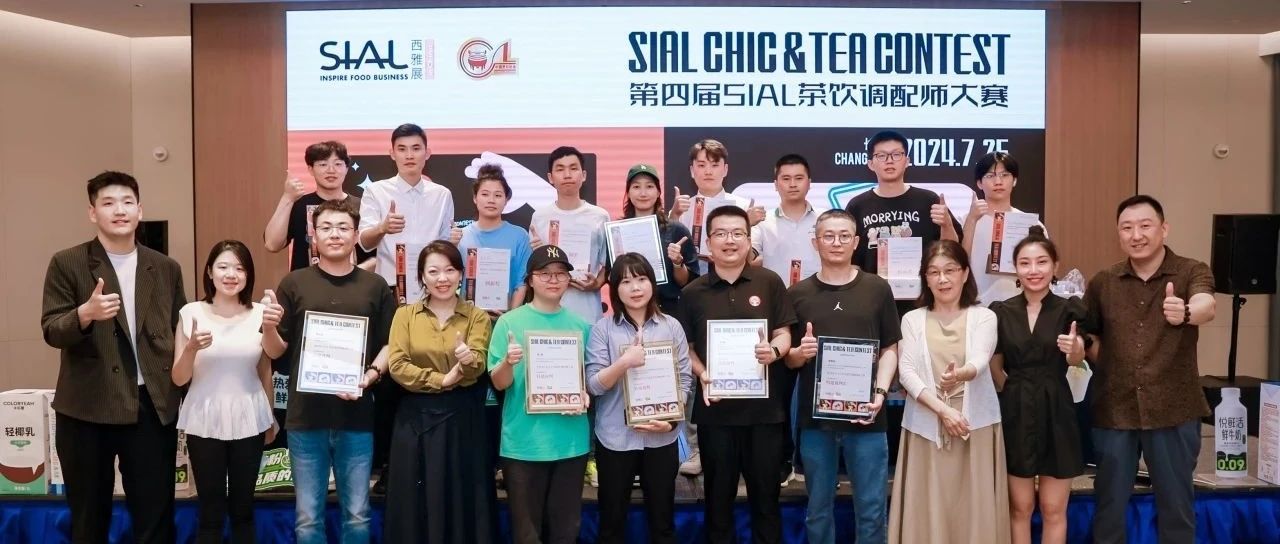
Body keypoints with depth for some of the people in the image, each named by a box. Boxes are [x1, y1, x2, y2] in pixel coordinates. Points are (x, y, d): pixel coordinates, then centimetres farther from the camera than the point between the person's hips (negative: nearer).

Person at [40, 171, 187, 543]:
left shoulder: (166, 268, 9)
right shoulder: (67, 264, 0)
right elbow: (51, 331, -5)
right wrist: (85, 313, -27)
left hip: (153, 406, 2)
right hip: (87, 408, -1)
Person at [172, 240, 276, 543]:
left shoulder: (259, 314, 0)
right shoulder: (191, 313, -4)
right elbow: (178, 379, -2)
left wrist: (271, 419, 17)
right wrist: (191, 348, -21)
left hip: (248, 422, 1)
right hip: (205, 422, -1)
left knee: (243, 508, 11)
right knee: (211, 511, 5)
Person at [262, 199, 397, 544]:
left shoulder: (375, 287, 5)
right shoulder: (294, 283, 3)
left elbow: (390, 344, 8)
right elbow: (275, 351, 5)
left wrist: (372, 374, -10)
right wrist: (268, 326, -16)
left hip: (357, 417, 1)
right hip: (306, 416, 0)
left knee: (357, 516, 9)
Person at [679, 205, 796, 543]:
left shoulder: (770, 283, 1)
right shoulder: (693, 292, 3)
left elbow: (784, 334, 3)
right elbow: (685, 346, 7)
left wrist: (774, 350, -19)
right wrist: (702, 374, -11)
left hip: (764, 407, 0)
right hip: (715, 408, 1)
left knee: (765, 492, 11)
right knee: (718, 495, 12)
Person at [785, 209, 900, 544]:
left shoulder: (878, 289, 4)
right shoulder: (798, 294, 5)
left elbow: (890, 349, 5)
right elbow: (789, 358, 8)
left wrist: (880, 392, -10)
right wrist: (800, 353, -14)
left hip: (865, 416, 0)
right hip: (815, 417, 1)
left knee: (872, 509, 6)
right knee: (818, 510, 12)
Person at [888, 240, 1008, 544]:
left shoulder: (984, 317, 3)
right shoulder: (912, 320, 7)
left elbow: (979, 362, -14)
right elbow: (906, 372, -4)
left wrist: (959, 374, -37)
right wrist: (942, 409, -16)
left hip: (975, 423, -1)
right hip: (926, 425, 1)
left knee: (975, 509, 2)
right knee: (926, 510, 2)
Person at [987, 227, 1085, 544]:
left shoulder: (1069, 310, -3)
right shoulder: (1002, 312, 1)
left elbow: (1078, 359, -18)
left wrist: (1074, 348, -38)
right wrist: (1012, 395, 0)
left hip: (1055, 411, -1)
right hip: (1015, 414, 1)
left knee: (1053, 510, 7)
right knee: (1020, 508, 9)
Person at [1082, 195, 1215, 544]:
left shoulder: (1192, 272, -5)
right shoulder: (1102, 282, 3)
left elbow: (1206, 305, -28)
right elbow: (1087, 336, 13)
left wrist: (1185, 313, -50)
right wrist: (1108, 365, -5)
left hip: (1174, 410, -2)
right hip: (1114, 410, 2)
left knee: (1177, 505, 12)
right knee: (1110, 504, 12)